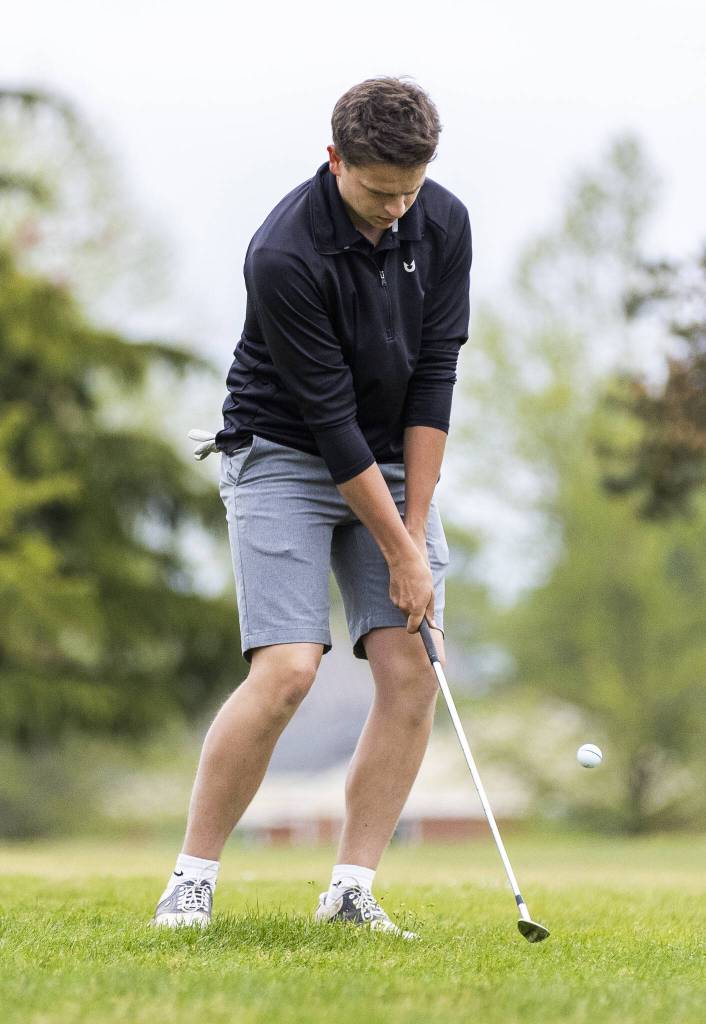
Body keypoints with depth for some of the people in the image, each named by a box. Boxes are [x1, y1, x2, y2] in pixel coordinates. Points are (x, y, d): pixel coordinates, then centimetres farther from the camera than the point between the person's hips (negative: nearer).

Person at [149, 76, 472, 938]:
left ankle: (351, 891, 0)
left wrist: (418, 527, -9)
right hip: (284, 456, -5)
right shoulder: (286, 254, -25)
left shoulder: (444, 225, -7)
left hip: (397, 464, 6)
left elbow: (433, 376, -5)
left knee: (413, 674, -8)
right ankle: (192, 879, -6)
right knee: (286, 672, -19)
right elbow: (329, 417, -22)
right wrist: (400, 550, -18)